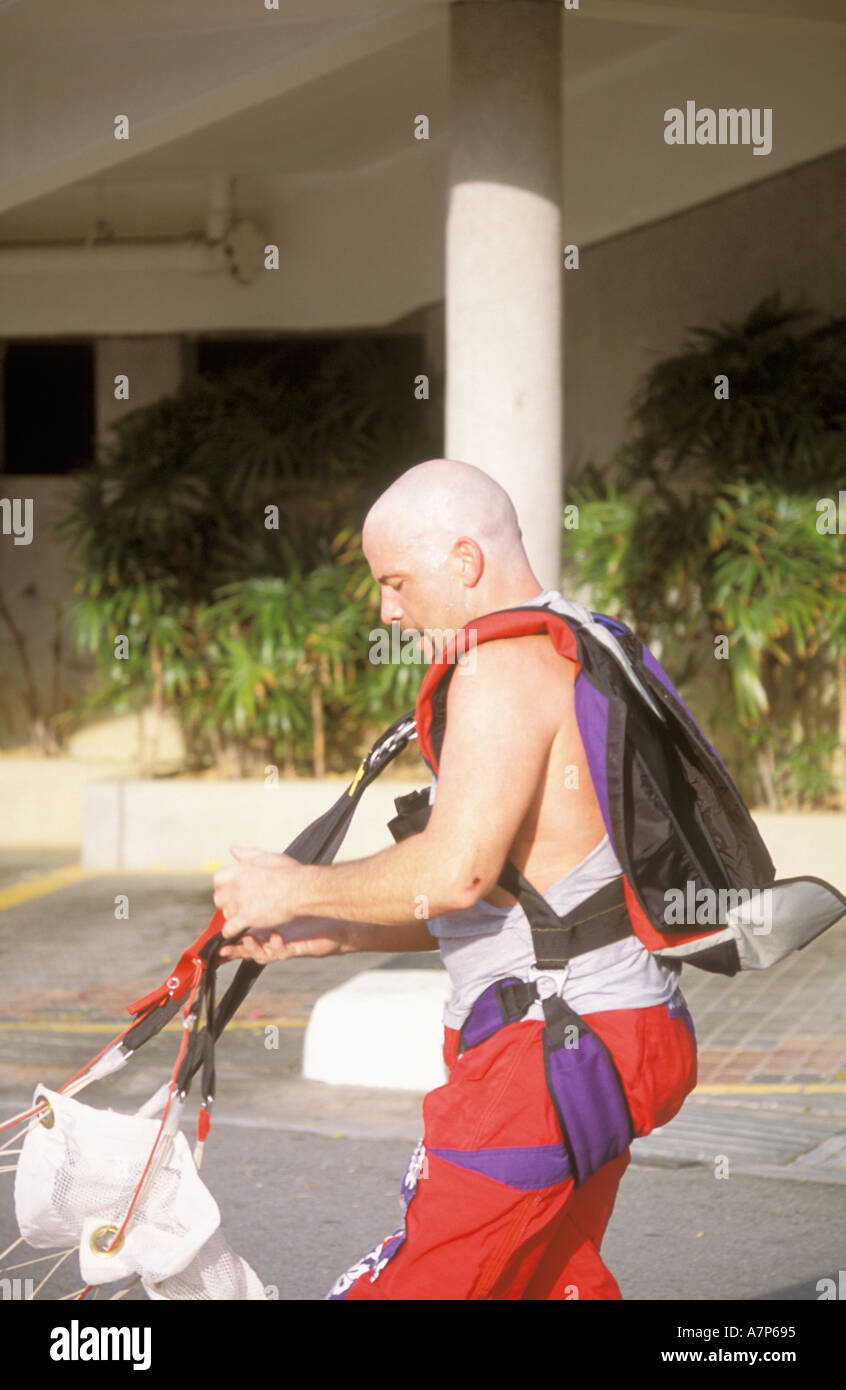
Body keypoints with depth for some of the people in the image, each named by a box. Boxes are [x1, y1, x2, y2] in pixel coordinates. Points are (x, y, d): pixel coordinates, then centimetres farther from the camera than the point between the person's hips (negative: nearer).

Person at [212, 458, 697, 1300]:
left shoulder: (506, 665, -13)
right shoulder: (574, 655, 19)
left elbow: (456, 872, -24)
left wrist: (294, 891, -10)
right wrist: (332, 934, 14)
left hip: (554, 1055, -11)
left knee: (409, 1282, -9)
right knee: (555, 1282, 16)